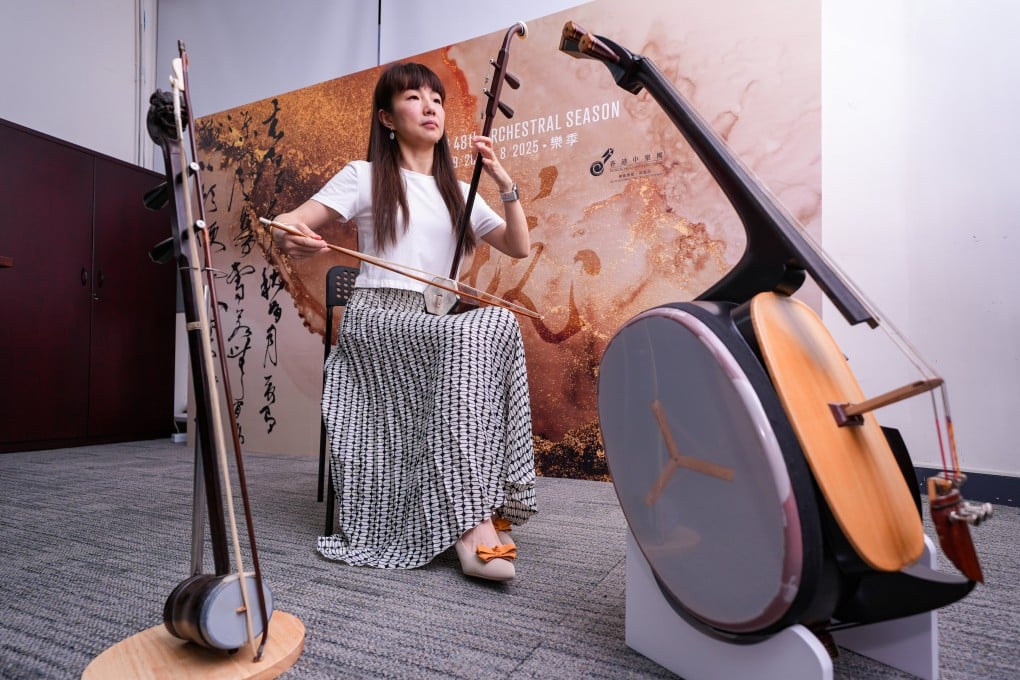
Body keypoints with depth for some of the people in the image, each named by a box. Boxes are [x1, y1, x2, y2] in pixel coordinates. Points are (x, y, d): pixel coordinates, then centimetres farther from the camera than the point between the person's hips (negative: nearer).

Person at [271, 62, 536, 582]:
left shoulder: (458, 191, 20)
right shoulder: (364, 176, 8)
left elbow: (519, 246, 15)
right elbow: (283, 224, 2)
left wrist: (503, 180, 4)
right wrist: (289, 239, -23)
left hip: (434, 323, 4)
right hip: (376, 316, -4)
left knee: (496, 325, -32)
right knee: (489, 325, -34)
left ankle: (480, 510, -30)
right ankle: (473, 520, -34)